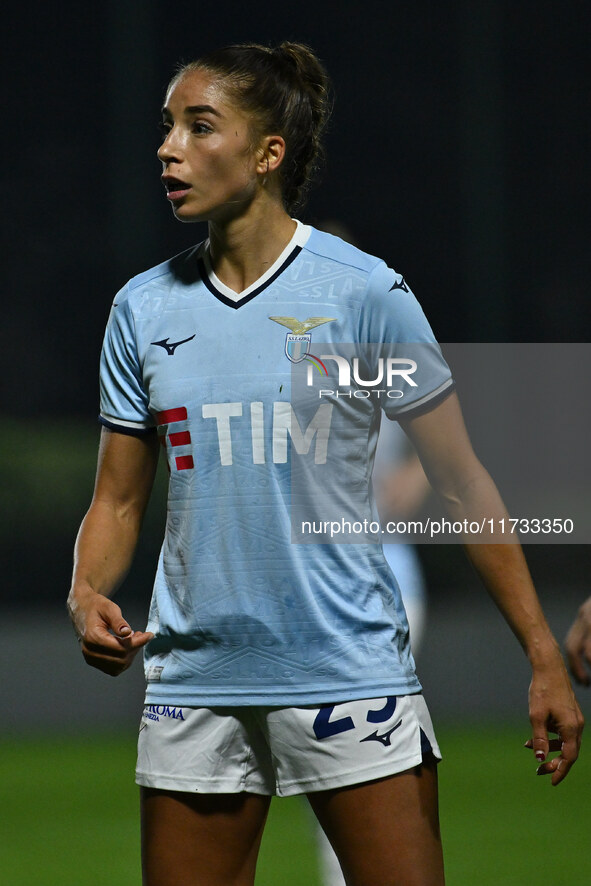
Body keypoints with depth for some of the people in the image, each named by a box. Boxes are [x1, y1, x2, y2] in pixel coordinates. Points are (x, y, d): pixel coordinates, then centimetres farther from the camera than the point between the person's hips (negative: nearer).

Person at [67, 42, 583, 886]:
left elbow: (462, 484, -2)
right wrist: (87, 597, -9)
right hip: (194, 682, 4)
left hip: (351, 678, -3)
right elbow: (118, 500, 13)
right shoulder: (143, 309, 6)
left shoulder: (365, 293, -5)